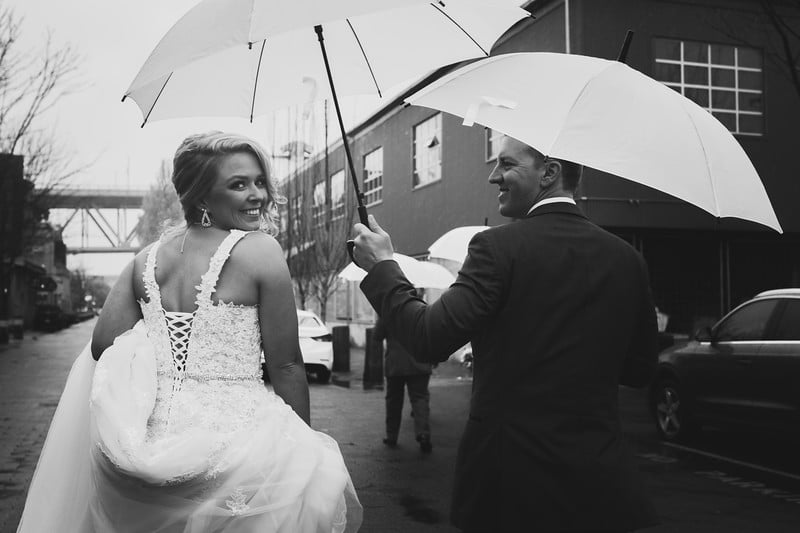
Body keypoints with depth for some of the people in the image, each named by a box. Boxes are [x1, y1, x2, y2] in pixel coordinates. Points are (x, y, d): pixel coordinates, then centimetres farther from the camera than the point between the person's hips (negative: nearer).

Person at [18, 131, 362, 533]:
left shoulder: (147, 257, 6)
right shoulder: (261, 249, -8)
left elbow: (103, 346, 4)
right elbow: (286, 367, -7)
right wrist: (305, 444, 3)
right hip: (228, 436, -5)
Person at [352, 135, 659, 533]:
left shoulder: (499, 247, -14)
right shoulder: (626, 259, 1)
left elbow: (429, 339, -18)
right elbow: (639, 371, 8)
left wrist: (382, 267, -5)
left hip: (510, 482, -4)